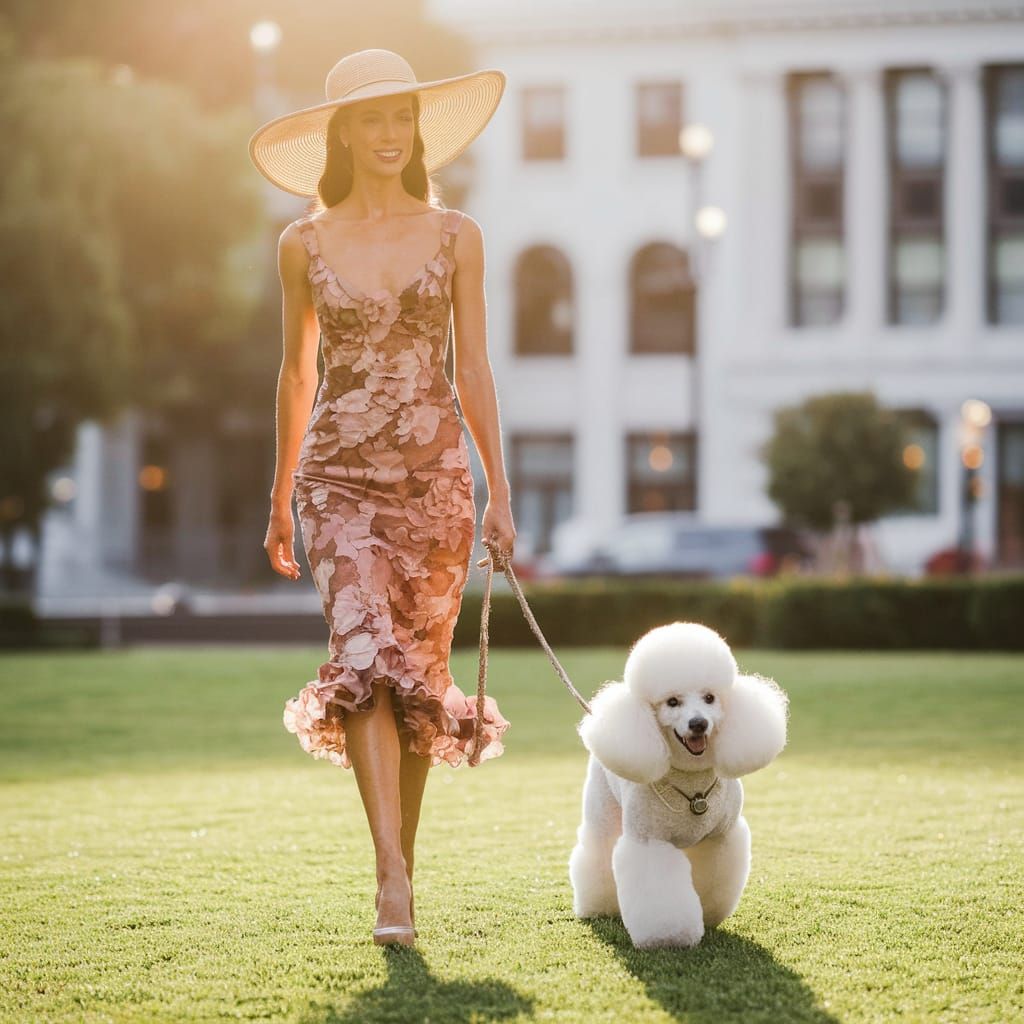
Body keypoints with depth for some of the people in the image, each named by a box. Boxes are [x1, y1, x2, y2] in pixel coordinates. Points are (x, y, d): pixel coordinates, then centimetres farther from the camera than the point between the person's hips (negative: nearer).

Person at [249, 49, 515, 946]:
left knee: (421, 675, 4)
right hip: (340, 474, -1)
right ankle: (394, 879, -23)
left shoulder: (455, 236, 5)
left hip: (435, 473, 1)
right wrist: (280, 501, 18)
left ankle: (402, 859, 22)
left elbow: (474, 371, 7)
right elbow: (296, 375, 14)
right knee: (366, 656, -19)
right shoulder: (304, 244, 5)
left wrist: (500, 493, 2)